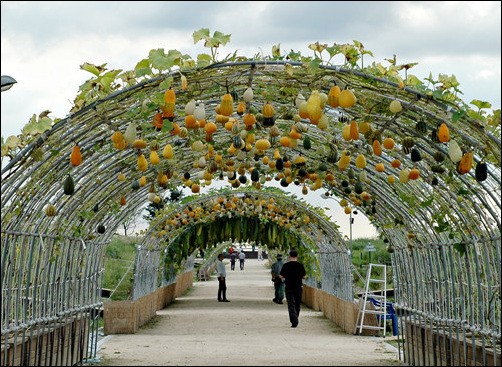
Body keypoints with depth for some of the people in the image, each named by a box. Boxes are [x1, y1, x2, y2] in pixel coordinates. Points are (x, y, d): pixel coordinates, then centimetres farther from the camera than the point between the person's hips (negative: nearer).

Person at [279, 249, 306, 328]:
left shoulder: (286, 265, -5)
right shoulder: (300, 265, -4)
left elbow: (281, 276, 0)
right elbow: (304, 276, 1)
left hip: (289, 288, -1)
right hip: (298, 287, 1)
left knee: (291, 305, -4)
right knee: (297, 305, 16)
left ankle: (294, 322, -17)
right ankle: (295, 320, 26)